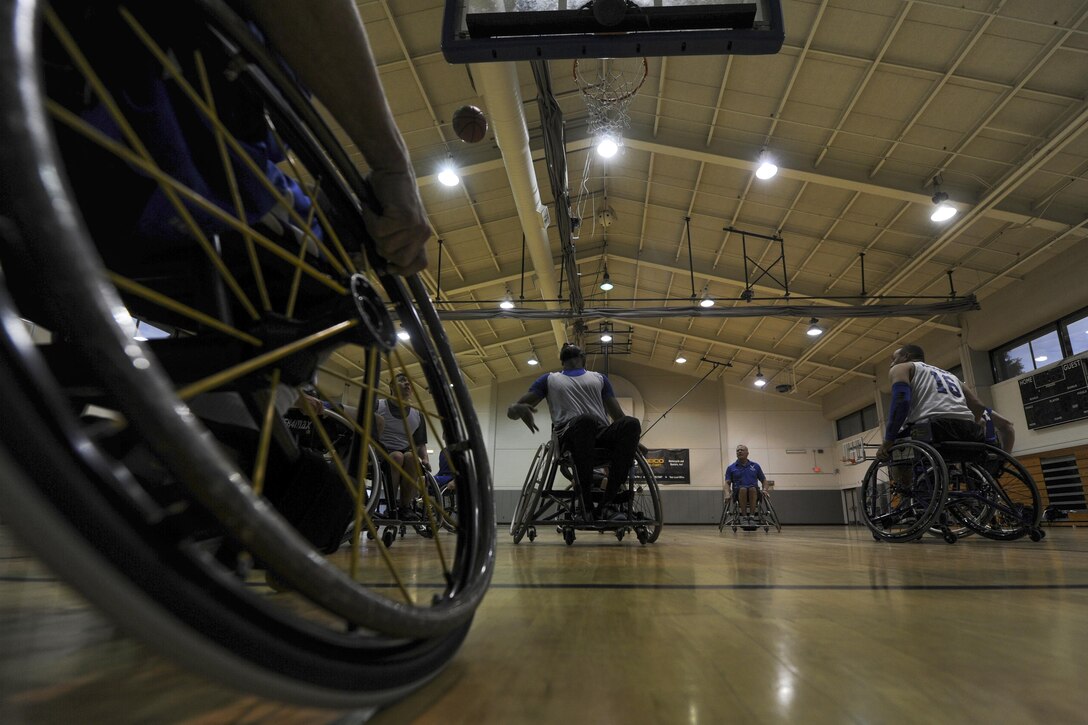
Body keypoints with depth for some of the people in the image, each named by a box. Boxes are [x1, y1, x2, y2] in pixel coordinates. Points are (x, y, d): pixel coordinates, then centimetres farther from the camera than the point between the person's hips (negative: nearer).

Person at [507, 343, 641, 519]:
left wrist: (633, 440, 5)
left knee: (632, 423, -33)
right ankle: (587, 506, -31)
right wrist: (519, 409, -9)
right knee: (586, 420, -40)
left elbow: (618, 415, 27)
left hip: (602, 434, 2)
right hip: (570, 435, -2)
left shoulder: (599, 378, 33)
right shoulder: (549, 379, 27)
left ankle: (606, 504, -33)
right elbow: (511, 411, 18)